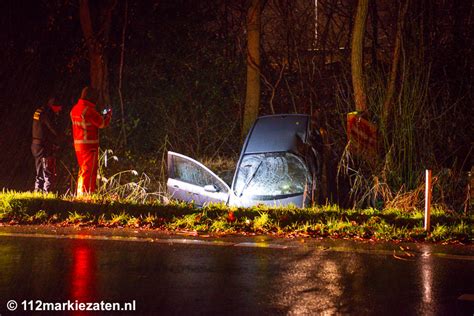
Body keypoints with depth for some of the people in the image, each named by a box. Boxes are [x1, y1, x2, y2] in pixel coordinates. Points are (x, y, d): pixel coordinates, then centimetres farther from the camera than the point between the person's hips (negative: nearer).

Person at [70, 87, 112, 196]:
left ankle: (80, 195, 20)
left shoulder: (75, 109, 11)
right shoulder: (88, 110, -17)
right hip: (89, 145, -9)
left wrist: (102, 116, 20)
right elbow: (102, 123, -12)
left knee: (83, 171, 17)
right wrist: (108, 115, 7)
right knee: (89, 172, -5)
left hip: (78, 145, 9)